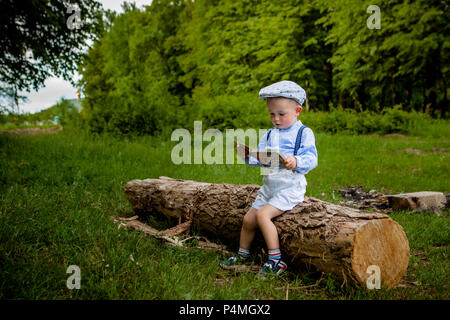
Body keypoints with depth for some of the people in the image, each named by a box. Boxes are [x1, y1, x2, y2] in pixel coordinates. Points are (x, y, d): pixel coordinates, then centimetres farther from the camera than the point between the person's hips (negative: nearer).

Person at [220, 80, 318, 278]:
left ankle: (275, 260, -17)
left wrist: (296, 162, -36)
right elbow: (260, 158, 12)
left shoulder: (303, 133, -6)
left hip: (290, 188, -7)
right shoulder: (269, 135, 14)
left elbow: (311, 159, -17)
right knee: (248, 219, 9)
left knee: (263, 215, -24)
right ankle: (243, 255, 30)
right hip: (269, 187, 8)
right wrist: (248, 156, -8)